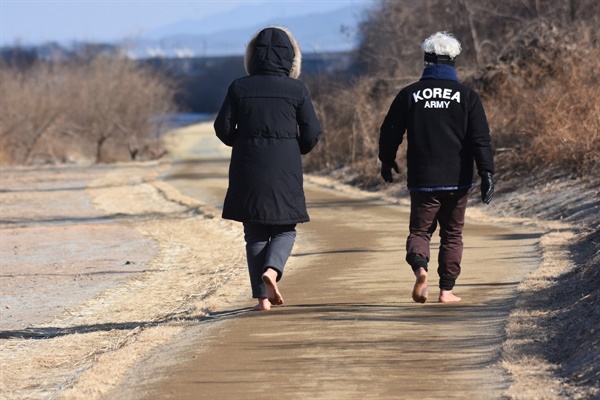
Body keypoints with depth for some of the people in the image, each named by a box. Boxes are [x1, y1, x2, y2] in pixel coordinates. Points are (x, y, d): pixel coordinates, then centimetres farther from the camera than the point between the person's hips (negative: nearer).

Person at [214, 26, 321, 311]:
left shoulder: (239, 88, -2)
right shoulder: (296, 90, -4)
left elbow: (223, 129, -2)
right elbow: (312, 133, -3)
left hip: (248, 170, 1)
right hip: (285, 170, -1)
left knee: (255, 233, 10)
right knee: (285, 229, 14)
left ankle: (263, 297, 6)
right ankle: (272, 269, -15)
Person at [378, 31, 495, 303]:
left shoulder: (409, 95, -1)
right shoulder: (467, 96, -2)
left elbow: (390, 132, 6)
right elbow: (481, 139, -8)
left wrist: (387, 161, 23)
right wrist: (487, 174, -7)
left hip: (422, 180, 0)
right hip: (457, 180, 0)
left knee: (420, 230, 9)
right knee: (452, 234, 13)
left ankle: (420, 266, -21)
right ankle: (447, 289, 11)